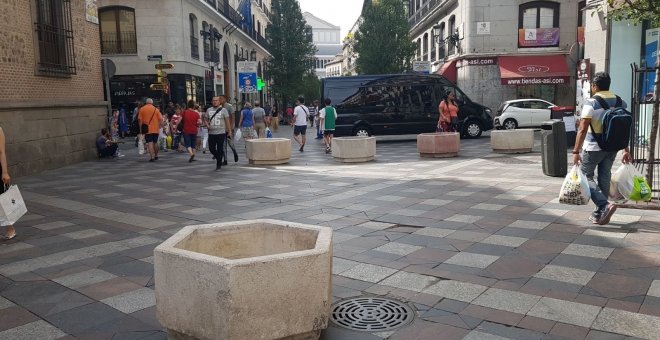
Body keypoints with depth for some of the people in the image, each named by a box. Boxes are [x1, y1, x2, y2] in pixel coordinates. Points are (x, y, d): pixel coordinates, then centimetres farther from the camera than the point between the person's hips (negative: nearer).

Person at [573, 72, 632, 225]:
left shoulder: (591, 103, -14)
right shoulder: (620, 102, 5)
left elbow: (582, 129, -19)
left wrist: (576, 151, -17)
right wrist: (626, 150, 14)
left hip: (593, 147, -6)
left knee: (586, 176, 8)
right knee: (604, 178, 13)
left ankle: (605, 205, -11)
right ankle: (599, 214, 18)